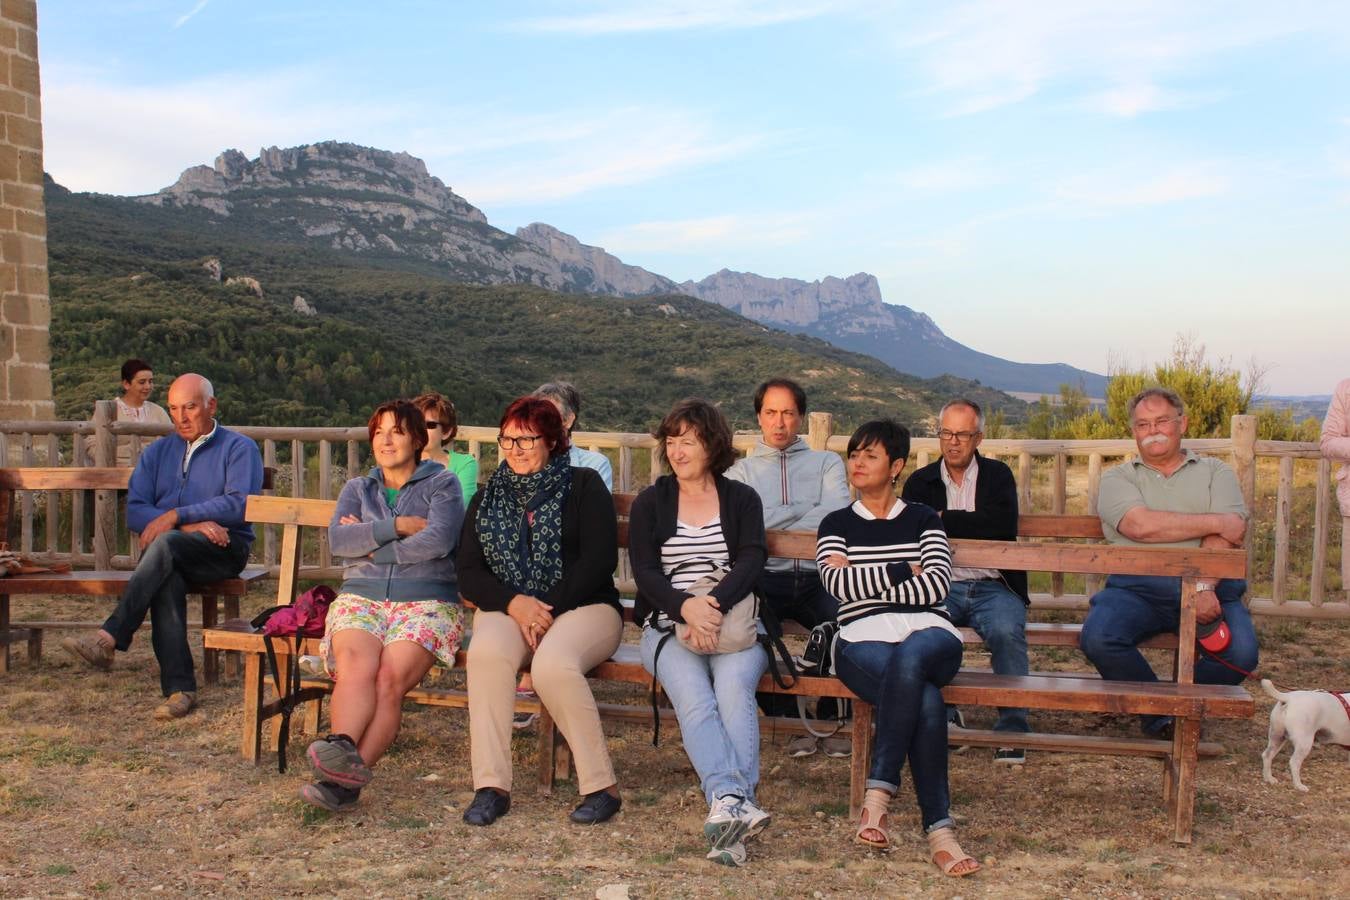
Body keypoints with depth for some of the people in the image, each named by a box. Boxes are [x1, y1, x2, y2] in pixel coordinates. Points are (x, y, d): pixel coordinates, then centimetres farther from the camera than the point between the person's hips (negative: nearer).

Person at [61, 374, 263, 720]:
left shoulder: (239, 448, 8)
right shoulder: (158, 452, 21)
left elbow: (239, 504, -10)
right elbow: (134, 512, 7)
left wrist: (176, 516, -16)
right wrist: (190, 525, -11)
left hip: (223, 549, -3)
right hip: (169, 554, 3)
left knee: (166, 544, -35)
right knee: (166, 580, -33)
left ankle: (110, 637, -38)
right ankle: (179, 688, -36)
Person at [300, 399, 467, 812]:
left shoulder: (442, 484, 11)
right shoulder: (357, 489, 23)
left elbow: (439, 541, -8)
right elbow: (338, 539, 3)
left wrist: (370, 544, 0)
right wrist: (398, 526, -6)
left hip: (427, 601, -3)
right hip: (361, 597, 3)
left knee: (391, 676, -30)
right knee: (357, 666, -31)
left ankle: (345, 778, -37)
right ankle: (343, 749, -50)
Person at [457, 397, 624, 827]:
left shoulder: (583, 486, 4)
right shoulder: (489, 496, 16)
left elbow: (599, 560, -7)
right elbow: (469, 573, 8)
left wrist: (549, 609, -15)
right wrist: (514, 603, -12)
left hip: (583, 607, -3)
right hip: (507, 609, 3)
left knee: (553, 663, -35)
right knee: (487, 651, -32)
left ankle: (602, 786, -22)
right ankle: (490, 785, -27)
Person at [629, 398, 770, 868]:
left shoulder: (742, 499, 12)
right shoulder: (649, 503, 13)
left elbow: (752, 561, -4)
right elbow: (644, 572, 0)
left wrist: (715, 604, -24)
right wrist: (686, 607, -21)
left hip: (735, 623, 0)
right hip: (668, 625, 0)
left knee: (734, 687, -32)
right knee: (693, 695, -30)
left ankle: (726, 809, -40)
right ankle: (733, 800, -44)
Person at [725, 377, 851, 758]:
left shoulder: (827, 463, 20)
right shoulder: (740, 470, 21)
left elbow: (837, 517, 0)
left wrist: (772, 521, -2)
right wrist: (806, 512, 0)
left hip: (816, 577, 0)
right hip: (763, 577, 0)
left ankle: (830, 719, -4)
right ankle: (788, 719, -10)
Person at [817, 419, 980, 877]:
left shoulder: (923, 519, 19)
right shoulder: (836, 525, 19)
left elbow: (936, 584, 1)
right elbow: (838, 584, 0)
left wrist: (866, 582, 0)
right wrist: (902, 571, 1)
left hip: (930, 633, 0)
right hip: (864, 638, 0)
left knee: (909, 656, -40)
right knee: (925, 699, -35)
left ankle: (879, 792, -37)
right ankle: (939, 829, -33)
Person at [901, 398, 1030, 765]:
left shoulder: (998, 475, 13)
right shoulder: (920, 481, 17)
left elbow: (1003, 524, -8)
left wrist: (944, 520, -8)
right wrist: (972, 526, -9)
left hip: (993, 586, -1)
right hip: (941, 587, 1)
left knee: (1007, 630, -33)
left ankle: (1012, 727, -14)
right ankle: (942, 714, -12)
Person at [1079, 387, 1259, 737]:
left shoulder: (1215, 472, 18)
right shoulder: (1118, 478, 15)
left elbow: (1226, 536, -1)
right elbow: (1140, 526, -8)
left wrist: (1203, 587, -19)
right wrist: (1216, 522, -5)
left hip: (1211, 585, 0)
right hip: (1137, 587, 0)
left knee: (1241, 654, -27)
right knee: (1097, 638, -28)